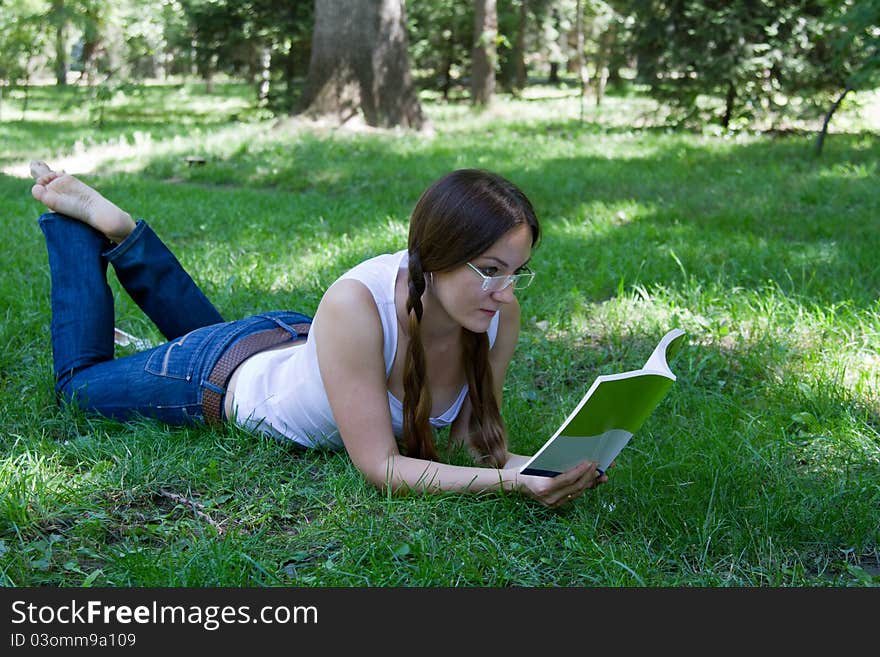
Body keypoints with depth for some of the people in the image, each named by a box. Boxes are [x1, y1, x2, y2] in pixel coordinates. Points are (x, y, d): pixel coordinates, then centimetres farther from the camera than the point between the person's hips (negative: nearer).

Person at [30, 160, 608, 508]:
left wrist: (533, 466, -39)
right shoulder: (357, 305, -45)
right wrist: (509, 483, -53)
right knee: (80, 380, 24)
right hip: (228, 375, -5)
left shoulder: (500, 315, -29)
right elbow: (380, 466, -42)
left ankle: (123, 233, 44)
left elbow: (477, 436, -18)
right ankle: (77, 215, 34)